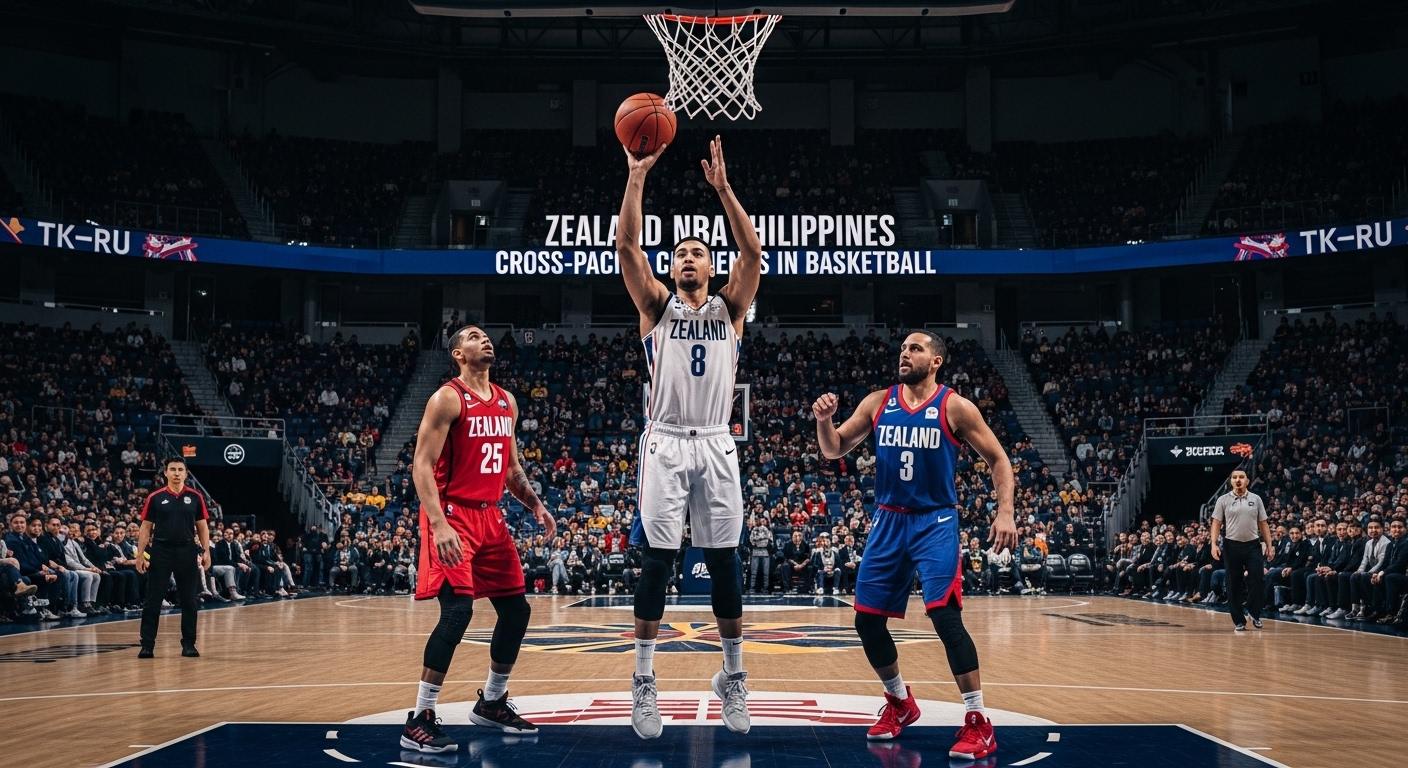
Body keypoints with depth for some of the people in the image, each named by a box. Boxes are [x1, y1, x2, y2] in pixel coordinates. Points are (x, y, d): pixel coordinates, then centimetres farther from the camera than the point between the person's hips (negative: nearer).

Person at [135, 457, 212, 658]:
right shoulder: (155, 497, 2)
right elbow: (146, 527, 4)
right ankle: (147, 645, 6)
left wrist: (206, 551, -1)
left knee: (189, 601, 5)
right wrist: (140, 553, -2)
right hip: (161, 551, -1)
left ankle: (189, 644, 14)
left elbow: (202, 526, 8)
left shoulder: (195, 497, 5)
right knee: (153, 601, 0)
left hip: (187, 551, 1)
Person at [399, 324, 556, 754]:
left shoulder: (507, 403, 13)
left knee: (516, 610, 10)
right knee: (457, 611, -19)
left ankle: (491, 703, 28)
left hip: (490, 516, 8)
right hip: (453, 516, -8)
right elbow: (421, 465, -17)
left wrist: (535, 505, 8)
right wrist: (438, 524, -27)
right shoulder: (447, 398, -10)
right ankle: (419, 722, -13)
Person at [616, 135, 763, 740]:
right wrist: (637, 176, -9)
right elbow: (626, 244, -4)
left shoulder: (729, 308, 11)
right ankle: (644, 680, 5)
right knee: (656, 561, -3)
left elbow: (753, 253, -4)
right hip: (665, 444, -1)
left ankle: (734, 676, 16)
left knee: (724, 563, 4)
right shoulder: (657, 306, 9)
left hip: (716, 445, 1)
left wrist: (723, 188, -10)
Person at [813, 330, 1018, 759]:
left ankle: (978, 723, -11)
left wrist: (1005, 511, -16)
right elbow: (834, 451, 8)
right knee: (867, 619, 6)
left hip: (935, 522, -5)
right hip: (888, 521, 5)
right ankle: (900, 703, 29)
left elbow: (997, 459, -2)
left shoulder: (955, 408, -7)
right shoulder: (877, 403, 4)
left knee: (944, 615, -19)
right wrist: (824, 420, -13)